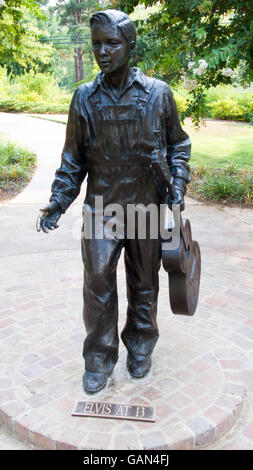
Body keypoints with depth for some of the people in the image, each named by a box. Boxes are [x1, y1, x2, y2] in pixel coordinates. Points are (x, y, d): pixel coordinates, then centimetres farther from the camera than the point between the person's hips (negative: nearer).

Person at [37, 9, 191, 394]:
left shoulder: (158, 93, -3)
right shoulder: (84, 98, 0)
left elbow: (178, 145, 8)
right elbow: (73, 159, 5)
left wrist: (177, 188, -5)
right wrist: (58, 202, -5)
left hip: (147, 208, 0)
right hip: (101, 210, 1)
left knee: (144, 286, 13)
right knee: (98, 287, 3)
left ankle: (140, 348, 36)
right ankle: (99, 359, 24)